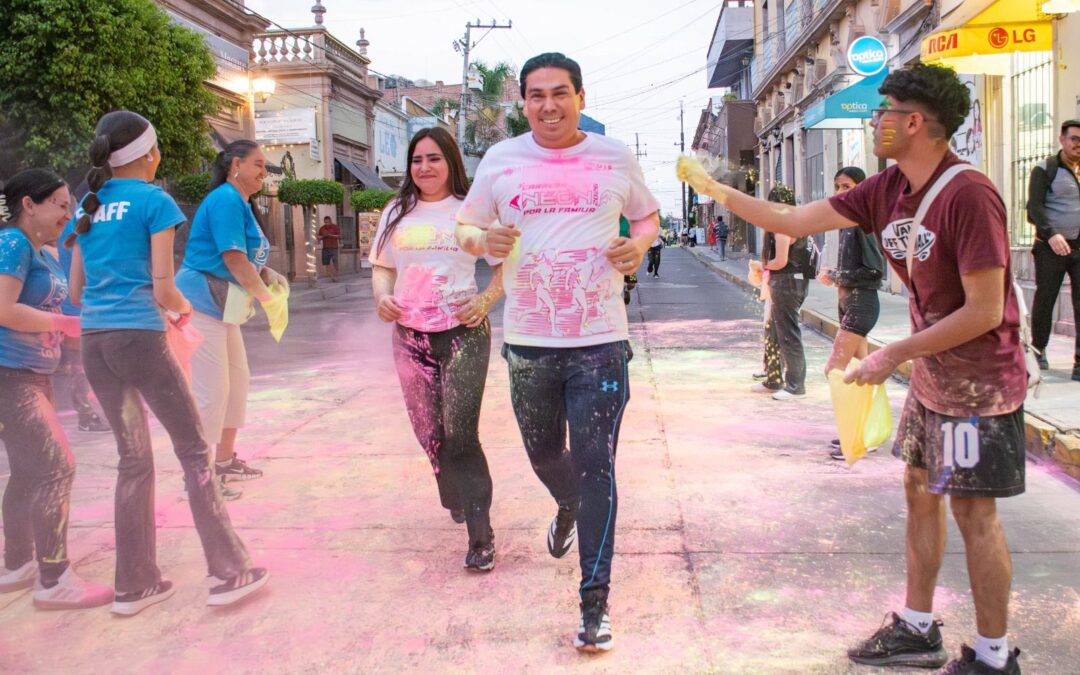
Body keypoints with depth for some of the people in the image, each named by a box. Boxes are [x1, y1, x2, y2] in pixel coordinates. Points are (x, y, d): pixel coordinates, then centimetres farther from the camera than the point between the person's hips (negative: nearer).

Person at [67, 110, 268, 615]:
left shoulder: (89, 206, 15)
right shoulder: (154, 201, -4)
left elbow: (77, 292, 17)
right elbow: (163, 290, -8)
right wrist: (184, 309, 12)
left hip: (93, 342, 7)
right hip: (139, 338, -7)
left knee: (133, 459, 14)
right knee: (194, 451, 1)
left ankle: (135, 584, 18)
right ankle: (230, 572, 3)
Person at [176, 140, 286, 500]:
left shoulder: (240, 203, 16)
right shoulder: (226, 200, -15)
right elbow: (233, 258, -20)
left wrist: (267, 274, 4)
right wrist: (266, 296, -10)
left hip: (221, 306, 11)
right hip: (202, 303, -11)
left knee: (237, 379, 16)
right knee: (210, 389, -9)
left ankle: (225, 460, 28)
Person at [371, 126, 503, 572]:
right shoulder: (397, 213, 12)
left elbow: (506, 265, 3)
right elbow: (382, 267, 17)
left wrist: (485, 301, -13)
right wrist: (382, 297, -4)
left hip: (463, 333, -4)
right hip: (410, 336, 5)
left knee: (460, 435, -12)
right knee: (429, 433, 11)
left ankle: (480, 536, -5)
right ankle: (457, 499, 38)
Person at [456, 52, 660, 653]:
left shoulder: (616, 157, 4)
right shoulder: (501, 159, 5)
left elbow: (648, 215, 17)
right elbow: (465, 226, 13)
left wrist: (639, 243, -5)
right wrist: (483, 239, -11)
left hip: (600, 339, -2)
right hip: (528, 340, 2)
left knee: (595, 468, -5)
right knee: (543, 453, 19)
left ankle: (596, 603, 5)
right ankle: (568, 509, 55)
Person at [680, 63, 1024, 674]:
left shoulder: (968, 194, -24)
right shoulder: (887, 190, 0)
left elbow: (984, 311, -24)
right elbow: (795, 220, 4)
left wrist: (895, 355, -20)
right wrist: (715, 189, 4)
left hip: (978, 383, -8)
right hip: (931, 376, 8)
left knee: (973, 511, 0)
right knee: (921, 492, 15)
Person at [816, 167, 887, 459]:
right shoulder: (847, 222, 12)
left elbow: (874, 270, -18)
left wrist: (835, 276, -12)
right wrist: (833, 276, -1)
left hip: (861, 302, -9)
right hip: (847, 301, 9)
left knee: (834, 369, -10)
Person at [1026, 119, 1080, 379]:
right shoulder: (1045, 169, 0)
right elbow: (1035, 206, -10)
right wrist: (1051, 234, -23)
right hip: (1051, 248, -3)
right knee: (1044, 300, 7)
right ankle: (1038, 350, 25)